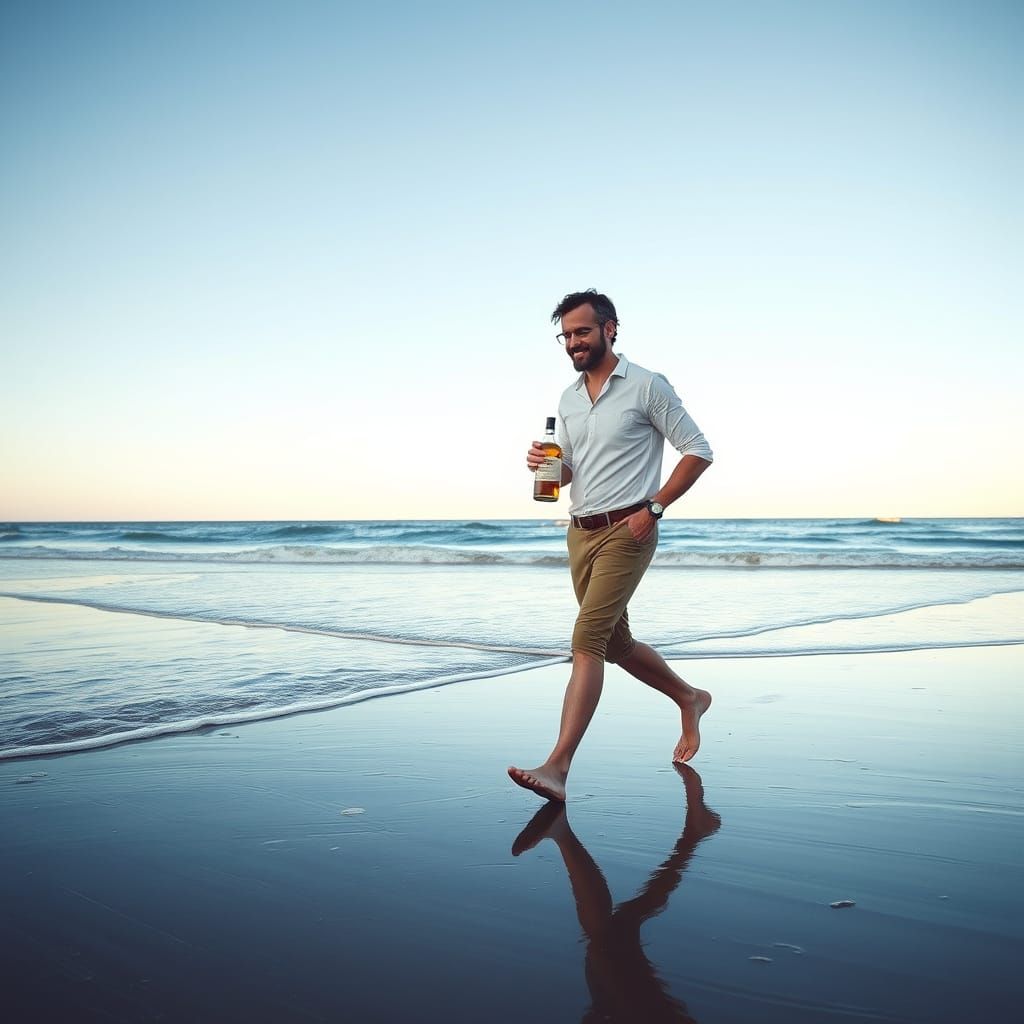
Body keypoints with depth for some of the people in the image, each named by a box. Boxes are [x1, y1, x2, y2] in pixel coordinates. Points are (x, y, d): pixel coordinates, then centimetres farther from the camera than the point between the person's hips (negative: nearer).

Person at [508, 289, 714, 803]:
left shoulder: (647, 386, -6)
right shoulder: (568, 398, 13)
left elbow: (698, 451, -6)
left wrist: (653, 508, -14)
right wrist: (542, 463, -3)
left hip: (626, 530, -8)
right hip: (580, 531, 8)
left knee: (588, 640, -17)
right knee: (615, 643, 16)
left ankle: (557, 766, -19)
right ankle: (689, 698, 40)